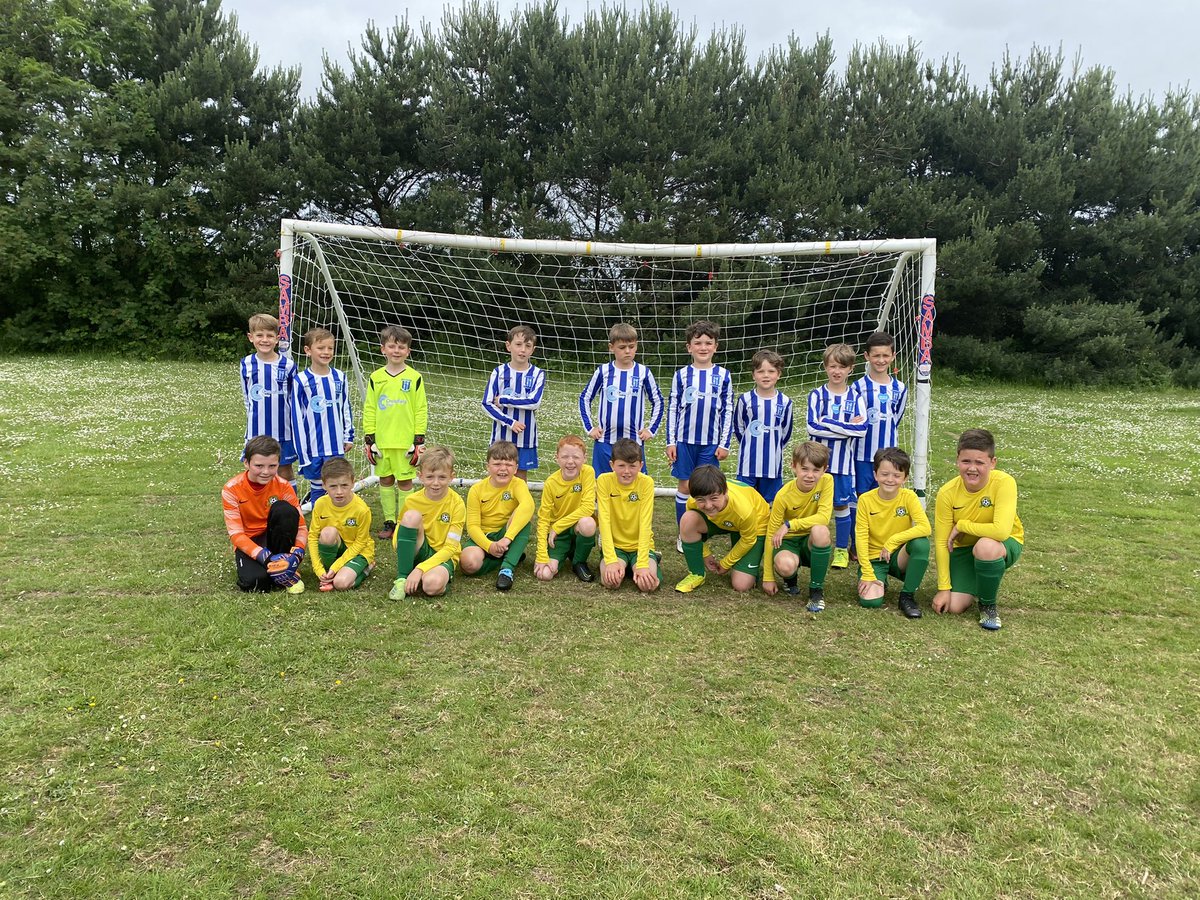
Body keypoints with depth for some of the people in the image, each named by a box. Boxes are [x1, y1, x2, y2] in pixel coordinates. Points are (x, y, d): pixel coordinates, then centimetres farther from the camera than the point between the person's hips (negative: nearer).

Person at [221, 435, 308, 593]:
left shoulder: (282, 486, -11)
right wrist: (266, 558, -31)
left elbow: (300, 525, -10)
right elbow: (236, 534, -18)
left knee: (284, 510, -29)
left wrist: (297, 553, -31)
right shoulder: (232, 489, -15)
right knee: (254, 582, -33)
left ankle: (288, 573, -15)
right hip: (248, 544, -1)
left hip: (274, 538, 2)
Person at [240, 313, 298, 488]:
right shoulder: (247, 364, 0)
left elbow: (294, 398, 2)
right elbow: (246, 396, 13)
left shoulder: (287, 365, -7)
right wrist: (254, 419, 14)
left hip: (282, 430, -2)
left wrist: (294, 427, 5)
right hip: (256, 431, 2)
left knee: (285, 470, 8)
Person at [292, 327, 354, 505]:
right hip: (314, 448, -3)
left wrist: (349, 436, 12)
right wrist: (302, 453, -7)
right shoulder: (301, 381, -8)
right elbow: (297, 417, -6)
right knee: (317, 490, 7)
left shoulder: (339, 377, 3)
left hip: (336, 446, 3)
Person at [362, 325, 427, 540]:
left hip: (406, 441, -3)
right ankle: (389, 522, 21)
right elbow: (369, 409, 6)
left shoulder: (414, 377, -3)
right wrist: (369, 439, 2)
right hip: (381, 441, 3)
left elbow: (421, 410, -2)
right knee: (385, 480, 10)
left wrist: (419, 441, -6)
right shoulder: (376, 377, 4)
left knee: (405, 481, 3)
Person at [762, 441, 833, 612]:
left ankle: (816, 589, -15)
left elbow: (824, 517, -24)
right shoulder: (784, 495, -19)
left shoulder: (826, 481, -15)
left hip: (812, 542, 1)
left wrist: (789, 525, -31)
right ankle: (791, 578, 6)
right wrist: (768, 577, -13)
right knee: (785, 565, -37)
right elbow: (771, 535, -14)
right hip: (788, 541, -1)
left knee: (820, 530, -35)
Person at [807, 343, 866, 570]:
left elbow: (862, 428, -13)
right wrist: (847, 427, -14)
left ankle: (842, 550, 21)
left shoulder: (855, 398, 1)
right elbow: (812, 427, -14)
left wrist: (827, 423, -17)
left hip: (843, 462, 0)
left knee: (841, 505, 7)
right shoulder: (817, 395, -1)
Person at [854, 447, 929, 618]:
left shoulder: (909, 497, -10)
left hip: (899, 556, 1)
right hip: (873, 558, -1)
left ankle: (907, 595, -13)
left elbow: (925, 527, -24)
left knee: (921, 543, -31)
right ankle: (880, 582, 14)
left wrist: (893, 540, -29)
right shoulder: (865, 500, -10)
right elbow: (861, 537, -11)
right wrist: (868, 573, -16)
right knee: (870, 600, -25)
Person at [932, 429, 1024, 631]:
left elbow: (1001, 531, -39)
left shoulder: (1004, 483, -27)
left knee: (985, 547, -39)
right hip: (965, 548, 3)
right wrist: (943, 588, -13)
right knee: (954, 607, -13)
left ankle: (988, 605, -10)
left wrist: (961, 525, -24)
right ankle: (977, 584, 25)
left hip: (1005, 545, -3)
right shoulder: (947, 493, -19)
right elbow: (941, 543, -14)